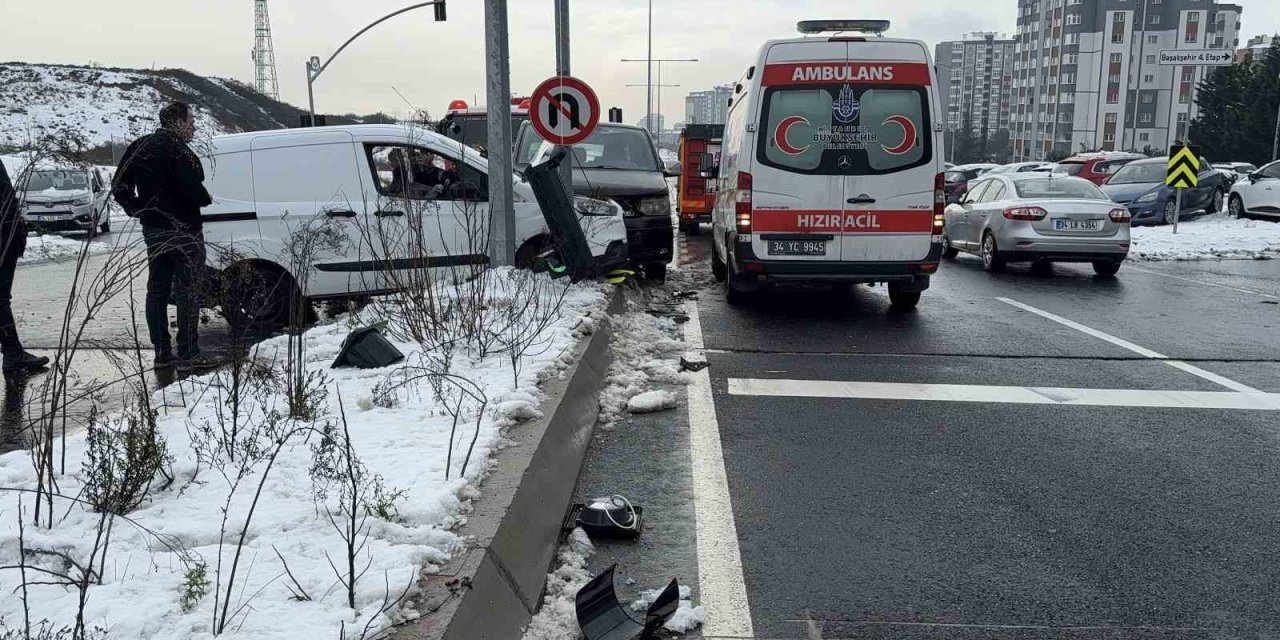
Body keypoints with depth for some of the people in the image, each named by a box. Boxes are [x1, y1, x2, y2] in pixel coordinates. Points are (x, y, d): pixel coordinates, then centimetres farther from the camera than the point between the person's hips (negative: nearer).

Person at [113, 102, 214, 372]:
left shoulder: (139, 146, 11)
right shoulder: (176, 148, -16)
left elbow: (120, 187, 13)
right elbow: (192, 186, -26)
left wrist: (139, 211, 14)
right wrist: (205, 200, -6)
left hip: (153, 229, 9)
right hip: (181, 230, -8)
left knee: (157, 289, 12)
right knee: (186, 291, -5)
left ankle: (162, 353, 17)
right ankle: (188, 355, -5)